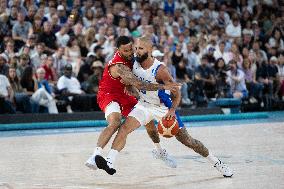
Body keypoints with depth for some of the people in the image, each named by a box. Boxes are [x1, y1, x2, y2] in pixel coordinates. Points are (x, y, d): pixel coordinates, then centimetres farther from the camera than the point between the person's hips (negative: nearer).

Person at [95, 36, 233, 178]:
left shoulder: (159, 69, -25)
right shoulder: (134, 64, -10)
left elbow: (176, 93, -21)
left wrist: (172, 110, -36)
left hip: (163, 108, -4)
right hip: (143, 105, 4)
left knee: (187, 140, 2)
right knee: (124, 128, -21)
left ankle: (216, 162, 19)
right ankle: (110, 162, -30)